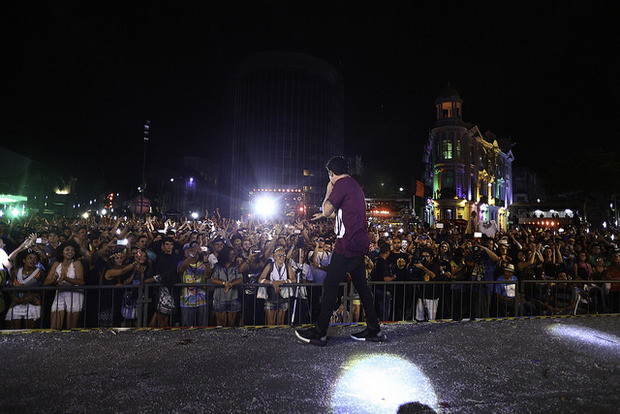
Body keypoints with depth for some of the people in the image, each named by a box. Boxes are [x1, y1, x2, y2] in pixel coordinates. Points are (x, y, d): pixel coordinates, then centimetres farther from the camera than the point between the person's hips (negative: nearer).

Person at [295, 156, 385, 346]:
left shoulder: (341, 184, -9)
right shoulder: (355, 185, 20)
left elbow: (327, 210, -12)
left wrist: (329, 191, 3)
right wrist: (323, 214, 41)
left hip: (347, 244, -9)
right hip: (360, 244, 9)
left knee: (330, 285, -3)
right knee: (361, 286, 14)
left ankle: (320, 333, 4)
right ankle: (374, 330, 20)